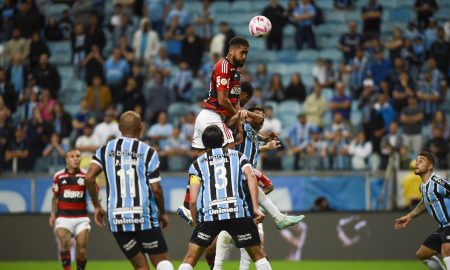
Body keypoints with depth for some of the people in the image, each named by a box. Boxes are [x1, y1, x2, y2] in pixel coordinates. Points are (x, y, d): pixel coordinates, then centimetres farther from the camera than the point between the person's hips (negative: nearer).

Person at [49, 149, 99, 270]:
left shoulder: (86, 176, 1)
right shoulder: (59, 176, 5)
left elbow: (95, 194, 1)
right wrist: (53, 213, 7)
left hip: (81, 218, 0)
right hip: (63, 217, 0)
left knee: (82, 250, -2)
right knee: (64, 242, -23)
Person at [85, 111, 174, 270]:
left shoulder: (105, 150, 9)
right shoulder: (148, 152, 1)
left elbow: (89, 178, -3)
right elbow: (156, 189, -3)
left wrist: (97, 206, 9)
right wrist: (162, 213, 13)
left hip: (117, 219, 3)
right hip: (144, 216, -3)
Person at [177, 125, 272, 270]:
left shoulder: (197, 164, 19)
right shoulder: (238, 156, 21)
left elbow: (193, 201, 8)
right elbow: (251, 176, -1)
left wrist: (196, 224, 20)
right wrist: (256, 208, -6)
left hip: (209, 214, 0)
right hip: (239, 211, 0)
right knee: (258, 256, 14)